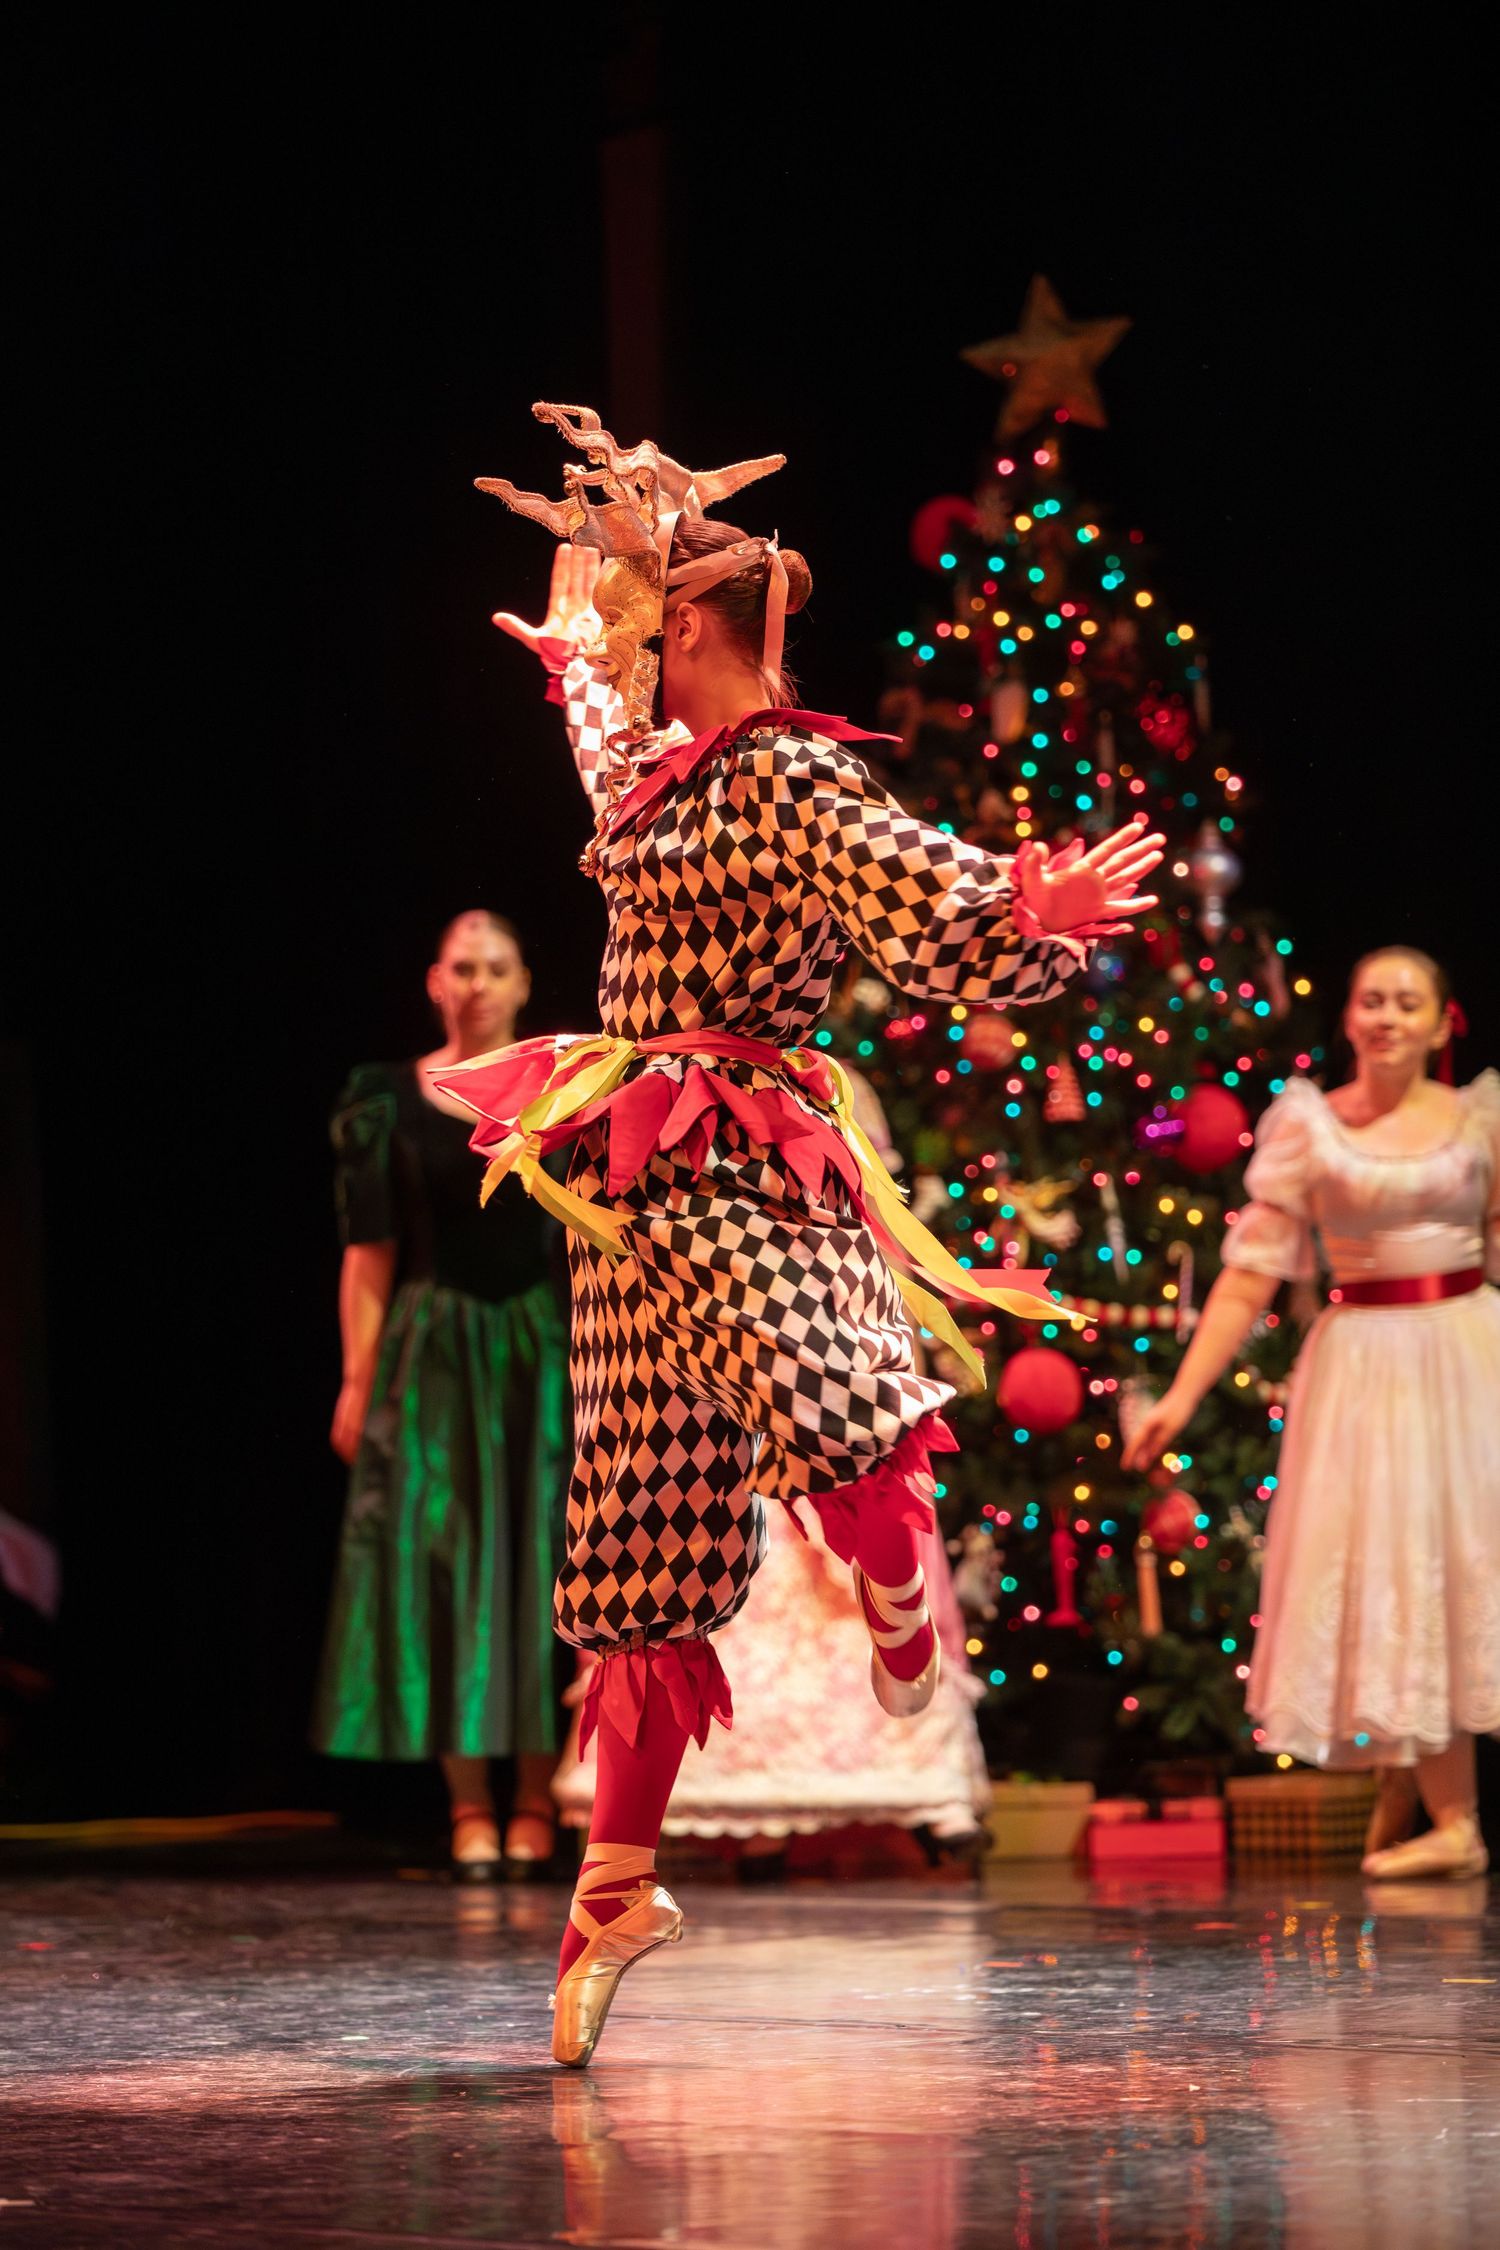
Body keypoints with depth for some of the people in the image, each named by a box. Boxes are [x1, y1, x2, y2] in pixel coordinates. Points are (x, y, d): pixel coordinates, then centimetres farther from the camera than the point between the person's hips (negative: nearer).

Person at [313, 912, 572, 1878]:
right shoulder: (392, 1101, 4)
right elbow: (371, 1253, 2)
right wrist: (359, 1378, -5)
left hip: (543, 1352, 0)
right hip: (435, 1353, 0)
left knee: (543, 1569, 0)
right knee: (447, 1565, -2)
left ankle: (538, 1805, 6)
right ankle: (471, 1811, 2)